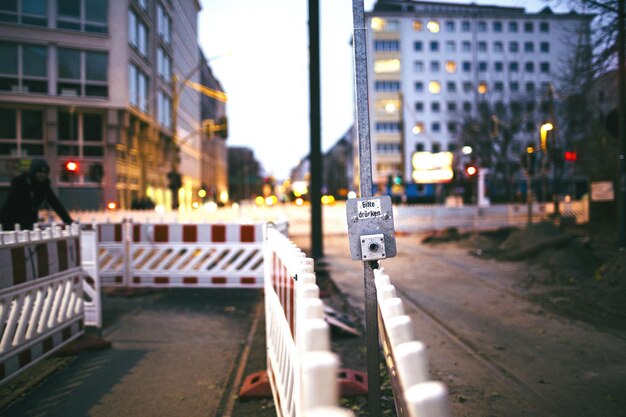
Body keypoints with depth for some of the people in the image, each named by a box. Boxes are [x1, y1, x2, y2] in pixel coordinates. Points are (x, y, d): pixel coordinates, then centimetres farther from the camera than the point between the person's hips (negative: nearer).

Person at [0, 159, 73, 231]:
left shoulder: (44, 184, -1)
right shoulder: (19, 182, -16)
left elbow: (55, 203, -4)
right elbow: (19, 207, -23)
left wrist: (69, 222, -13)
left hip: (29, 225, 5)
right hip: (10, 224, -5)